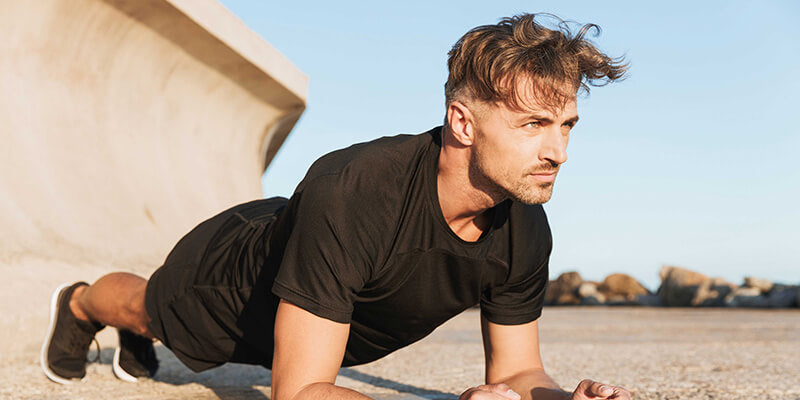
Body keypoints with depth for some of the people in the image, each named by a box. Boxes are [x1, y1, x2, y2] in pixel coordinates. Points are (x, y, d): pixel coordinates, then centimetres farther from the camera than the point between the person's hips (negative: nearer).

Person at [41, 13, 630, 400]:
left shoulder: (526, 232, -30)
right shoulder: (347, 197, -50)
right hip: (224, 272, -5)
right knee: (145, 306, 31)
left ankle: (137, 338, 71)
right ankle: (79, 306, 66)